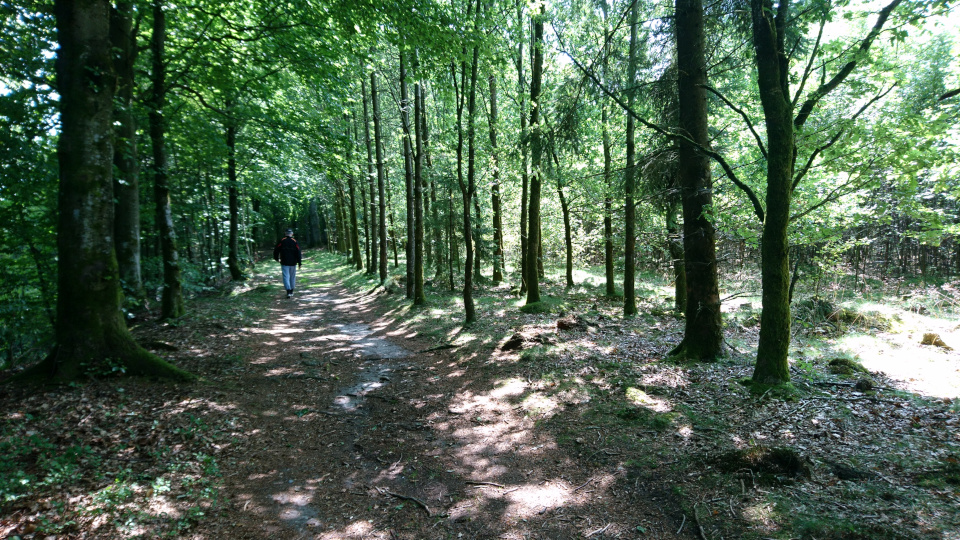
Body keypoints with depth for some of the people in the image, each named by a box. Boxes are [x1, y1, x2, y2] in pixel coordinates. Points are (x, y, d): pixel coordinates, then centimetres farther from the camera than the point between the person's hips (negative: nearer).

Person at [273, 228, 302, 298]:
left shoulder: (281, 241, -2)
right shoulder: (295, 242, -2)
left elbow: (276, 250, 2)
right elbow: (298, 253, -4)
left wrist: (276, 258, 20)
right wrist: (300, 263, -1)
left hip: (284, 263, -1)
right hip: (293, 263, 1)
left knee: (286, 277, -3)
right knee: (292, 277, 14)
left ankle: (288, 292, -17)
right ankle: (291, 292, 22)